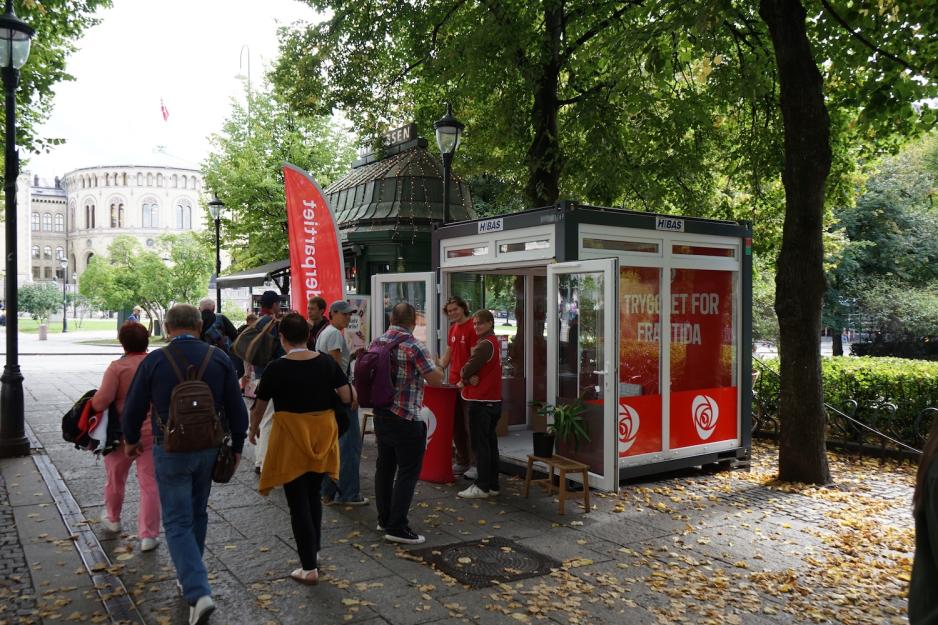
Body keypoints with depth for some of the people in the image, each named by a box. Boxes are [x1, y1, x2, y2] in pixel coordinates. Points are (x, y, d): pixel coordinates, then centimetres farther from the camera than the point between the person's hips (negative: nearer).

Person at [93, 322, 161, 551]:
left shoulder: (118, 367, -14)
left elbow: (101, 402, -20)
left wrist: (91, 401, 1)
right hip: (153, 432, 1)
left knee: (115, 477, 23)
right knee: (150, 483, 5)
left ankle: (112, 518, 45)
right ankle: (148, 535, 5)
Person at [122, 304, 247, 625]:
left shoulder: (154, 361, -9)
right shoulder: (219, 358, -3)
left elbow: (134, 406, 0)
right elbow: (236, 408, 0)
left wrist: (131, 440, 19)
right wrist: (237, 446, 12)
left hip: (171, 451, -3)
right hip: (209, 448, 3)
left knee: (178, 523, 2)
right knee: (197, 515, 21)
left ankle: (198, 592, -11)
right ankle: (191, 576, 38)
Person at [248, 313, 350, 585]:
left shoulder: (276, 368, -11)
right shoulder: (326, 362, -3)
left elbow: (259, 406, -1)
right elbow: (347, 396, -4)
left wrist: (253, 429, 18)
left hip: (291, 436, -4)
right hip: (322, 435, 4)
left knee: (298, 503, 4)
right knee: (313, 496, 21)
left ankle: (309, 568, 7)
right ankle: (312, 553, 32)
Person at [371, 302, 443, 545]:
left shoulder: (377, 342, 4)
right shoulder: (414, 347, -17)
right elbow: (435, 380, -13)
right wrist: (438, 369, 7)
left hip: (380, 413, 8)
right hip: (406, 419, -7)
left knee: (384, 467, 17)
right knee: (407, 472, 1)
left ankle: (384, 519, 28)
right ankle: (397, 527, 3)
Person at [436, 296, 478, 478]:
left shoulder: (472, 327, -11)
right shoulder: (453, 328, 15)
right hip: (453, 383, 8)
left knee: (469, 424, -3)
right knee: (456, 425, 11)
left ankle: (475, 464, 4)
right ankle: (462, 462, 21)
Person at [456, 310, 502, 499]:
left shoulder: (485, 344, -15)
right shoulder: (494, 342, 15)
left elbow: (468, 368, -17)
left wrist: (463, 380, 4)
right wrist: (470, 378, -6)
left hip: (481, 401, -9)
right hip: (494, 400, 9)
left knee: (480, 444, -5)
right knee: (490, 442, 12)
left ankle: (482, 487, -2)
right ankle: (493, 485, 17)